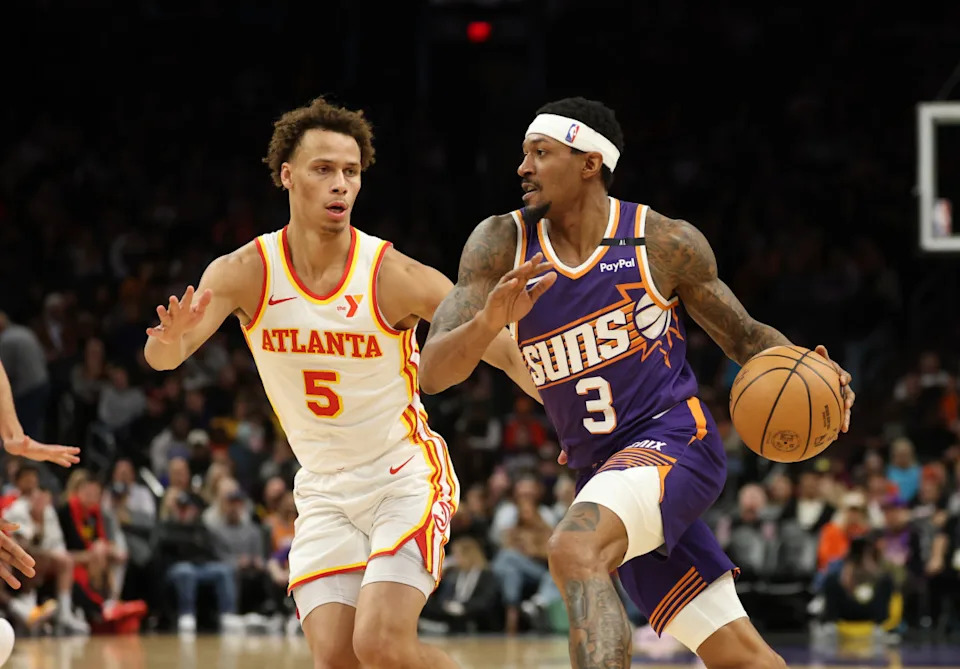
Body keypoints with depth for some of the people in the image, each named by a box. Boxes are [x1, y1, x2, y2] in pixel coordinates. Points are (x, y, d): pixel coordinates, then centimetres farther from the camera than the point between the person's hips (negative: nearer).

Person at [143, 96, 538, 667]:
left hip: (406, 475, -3)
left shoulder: (396, 277, -16)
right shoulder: (246, 273, -10)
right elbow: (162, 357, -20)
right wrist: (172, 338, -44)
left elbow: (505, 353, -9)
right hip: (325, 491, 3)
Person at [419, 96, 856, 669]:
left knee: (574, 552, -32)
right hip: (602, 467, 4)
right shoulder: (502, 246, -1)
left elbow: (744, 337, 8)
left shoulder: (666, 244, -5)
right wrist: (489, 321, -29)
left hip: (674, 436, -4)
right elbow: (433, 373, -7)